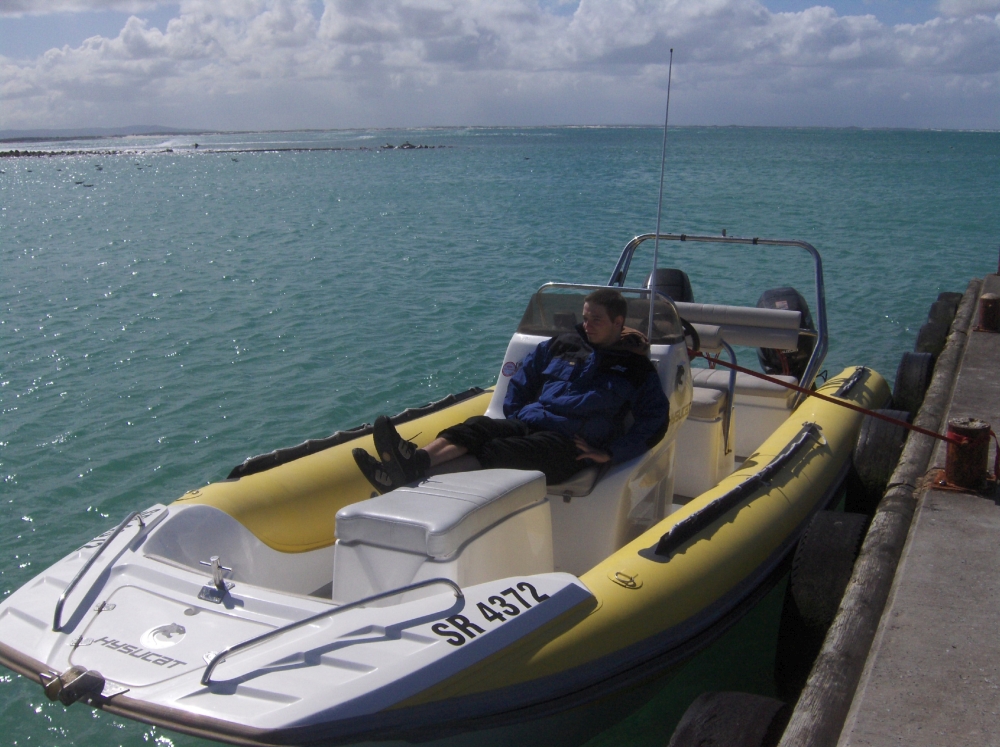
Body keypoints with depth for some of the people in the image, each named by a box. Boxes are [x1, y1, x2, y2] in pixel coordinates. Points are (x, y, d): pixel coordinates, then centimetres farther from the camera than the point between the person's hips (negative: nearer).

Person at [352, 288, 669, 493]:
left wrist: (610, 453, -7)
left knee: (498, 452, -33)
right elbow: (524, 376, 31)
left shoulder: (635, 368, 9)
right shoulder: (563, 345, 23)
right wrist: (515, 415, 15)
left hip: (568, 444, -5)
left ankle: (415, 476, -55)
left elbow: (655, 420, 1)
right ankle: (417, 458, -56)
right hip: (528, 425, 6)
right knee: (478, 427, -28)